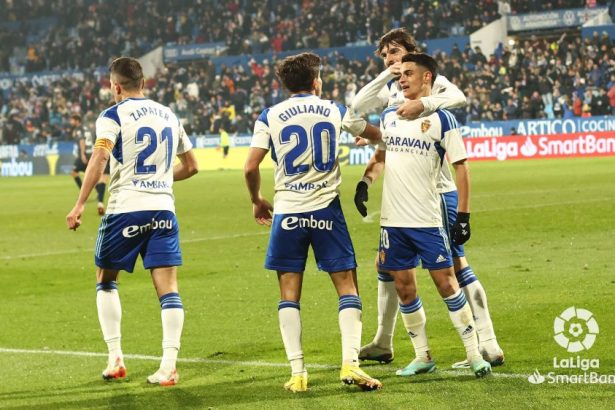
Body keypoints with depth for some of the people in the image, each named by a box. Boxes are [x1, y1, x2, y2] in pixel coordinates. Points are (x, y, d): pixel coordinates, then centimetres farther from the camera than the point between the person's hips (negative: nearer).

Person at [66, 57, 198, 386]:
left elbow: (99, 158, -18)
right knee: (168, 289, 0)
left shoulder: (113, 116, -2)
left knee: (105, 281, 15)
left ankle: (115, 359, 10)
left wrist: (80, 205, -20)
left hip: (126, 208, -3)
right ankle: (168, 366, -9)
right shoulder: (169, 116, 15)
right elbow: (191, 166, 22)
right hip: (163, 208, 4)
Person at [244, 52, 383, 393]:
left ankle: (297, 372, 2)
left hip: (287, 212, 0)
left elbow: (251, 167, -3)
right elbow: (376, 135, 23)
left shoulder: (270, 117, 2)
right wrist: (370, 137, 47)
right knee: (347, 287, 6)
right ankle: (350, 363, -6)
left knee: (289, 294, 6)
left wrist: (258, 201, 14)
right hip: (326, 210, 0)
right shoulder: (334, 111, 7)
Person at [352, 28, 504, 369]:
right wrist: (387, 75, -8)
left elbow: (458, 98, -26)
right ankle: (383, 344, 21)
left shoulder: (432, 80, -5)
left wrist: (422, 104, -40)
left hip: (437, 191, -7)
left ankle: (488, 346, -8)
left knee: (458, 266, -9)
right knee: (386, 264, 10)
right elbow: (357, 107, -3)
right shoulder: (390, 89, 12)